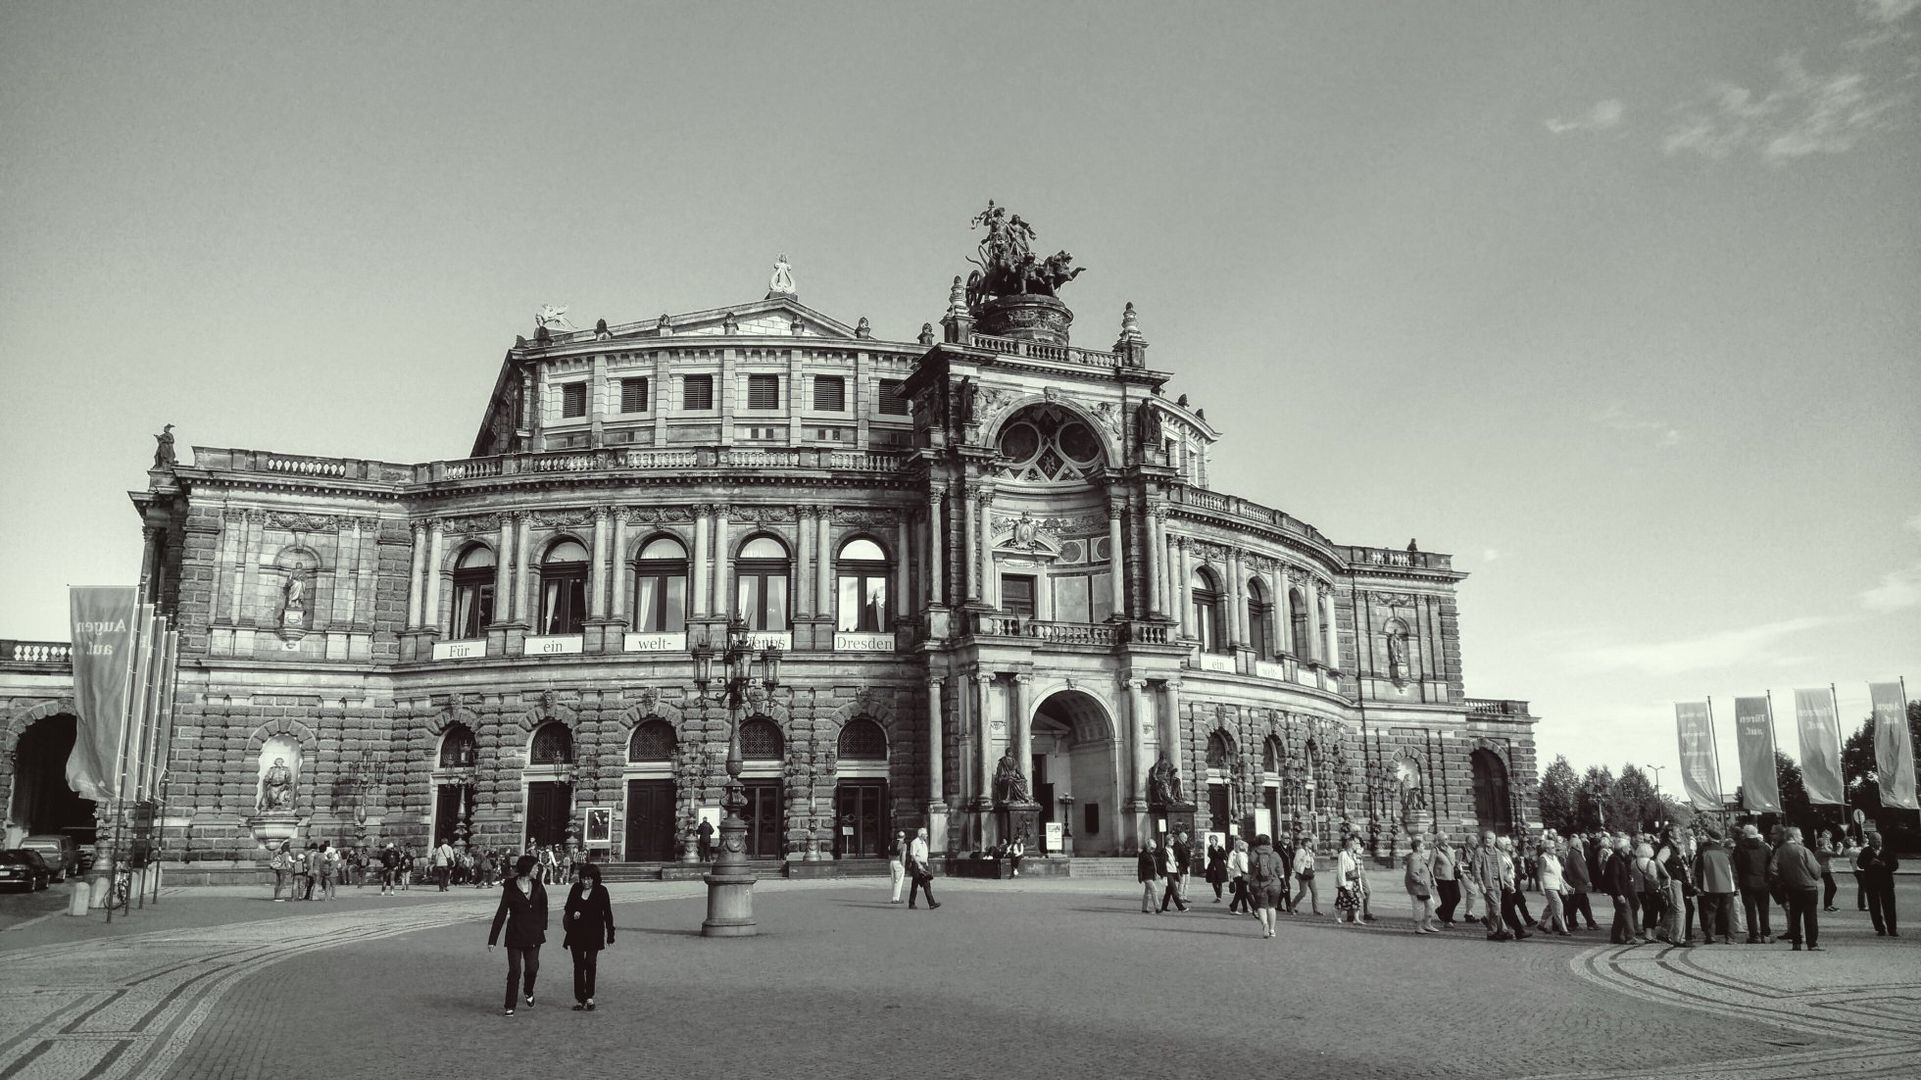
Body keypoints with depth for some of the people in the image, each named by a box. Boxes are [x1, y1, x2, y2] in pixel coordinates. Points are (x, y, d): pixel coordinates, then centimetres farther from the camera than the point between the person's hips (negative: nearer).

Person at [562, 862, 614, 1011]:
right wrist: (573, 913, -11)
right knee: (578, 965, 6)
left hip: (594, 934, -3)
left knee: (590, 963, -13)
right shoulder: (576, 888, 3)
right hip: (576, 934, 3)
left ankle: (589, 997, 2)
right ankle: (580, 999, 14)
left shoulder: (601, 891, -3)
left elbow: (607, 913, 0)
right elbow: (567, 907, 13)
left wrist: (610, 934, -1)